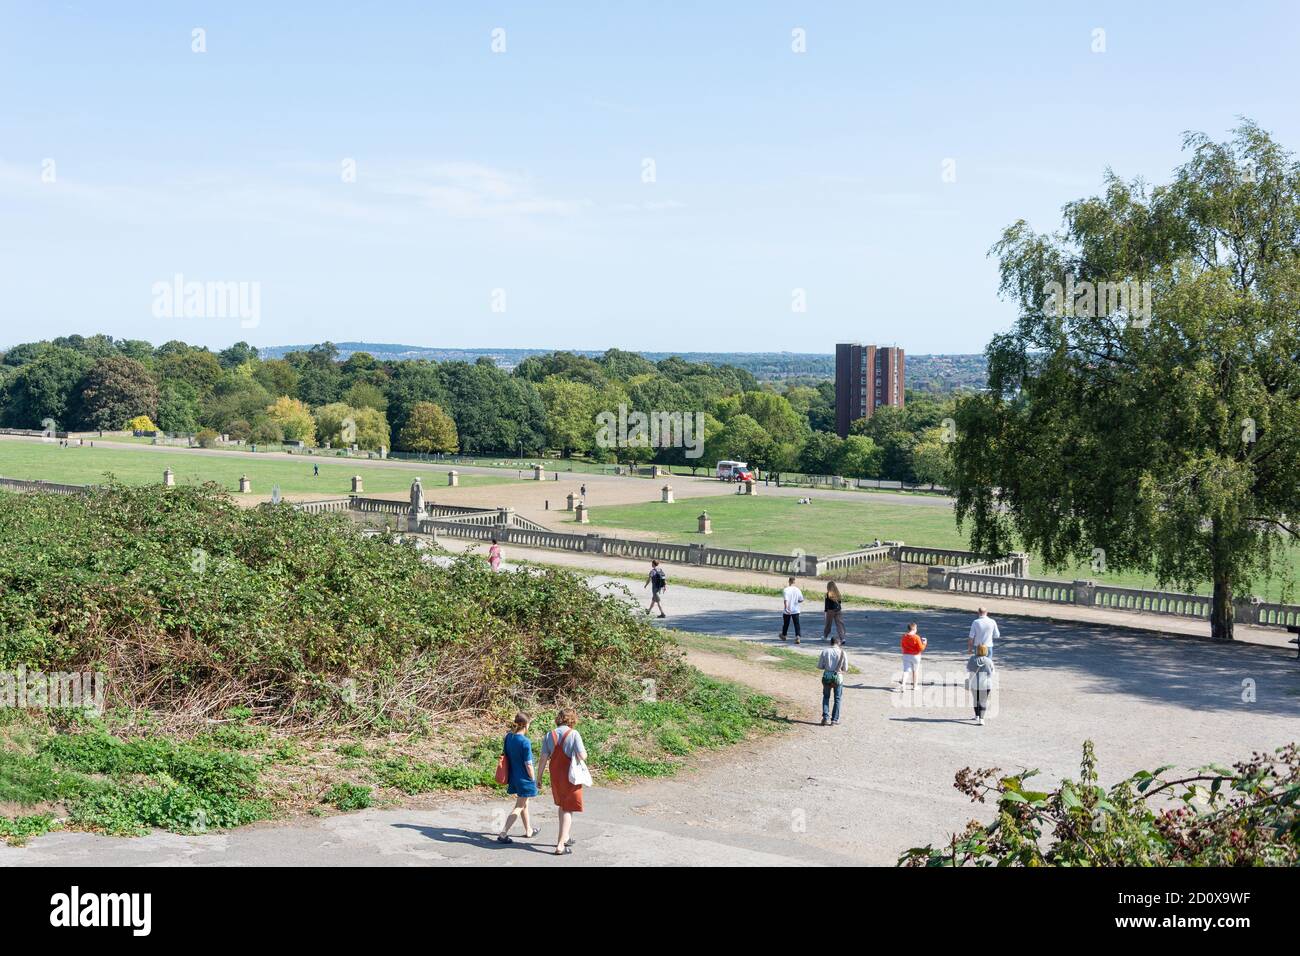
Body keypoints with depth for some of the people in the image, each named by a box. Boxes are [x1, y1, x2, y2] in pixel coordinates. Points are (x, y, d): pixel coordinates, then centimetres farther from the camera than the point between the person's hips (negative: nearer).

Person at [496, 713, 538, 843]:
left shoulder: (508, 737, -1)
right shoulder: (525, 742, -22)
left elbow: (505, 756, 8)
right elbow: (528, 765, -18)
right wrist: (533, 780, -5)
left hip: (513, 777, 7)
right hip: (524, 779, -7)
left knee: (524, 804, 23)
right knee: (519, 807, 3)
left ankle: (528, 831, 38)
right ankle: (503, 834, -4)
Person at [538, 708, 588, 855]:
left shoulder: (550, 735, 0)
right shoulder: (573, 734, -14)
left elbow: (544, 758, -1)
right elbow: (582, 756, -18)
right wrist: (585, 752, 5)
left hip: (555, 776, 5)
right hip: (571, 777, -5)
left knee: (562, 806, 25)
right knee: (569, 810, 2)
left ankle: (564, 838, 37)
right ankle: (560, 845, -4)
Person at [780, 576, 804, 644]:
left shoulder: (786, 590, -11)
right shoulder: (797, 590, -1)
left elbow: (785, 600, -23)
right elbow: (801, 600, 5)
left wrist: (786, 608, -28)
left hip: (787, 611, -1)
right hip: (795, 610, 1)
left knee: (786, 623, 16)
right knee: (797, 624, -2)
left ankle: (783, 635, 36)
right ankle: (797, 636, -21)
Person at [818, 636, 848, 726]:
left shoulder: (825, 652, -7)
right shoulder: (842, 653, -8)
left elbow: (819, 665, -3)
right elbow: (845, 669, -4)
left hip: (826, 676, 1)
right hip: (838, 677, -1)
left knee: (826, 697, 19)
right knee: (837, 699, 13)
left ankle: (825, 717, 10)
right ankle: (834, 719, 15)